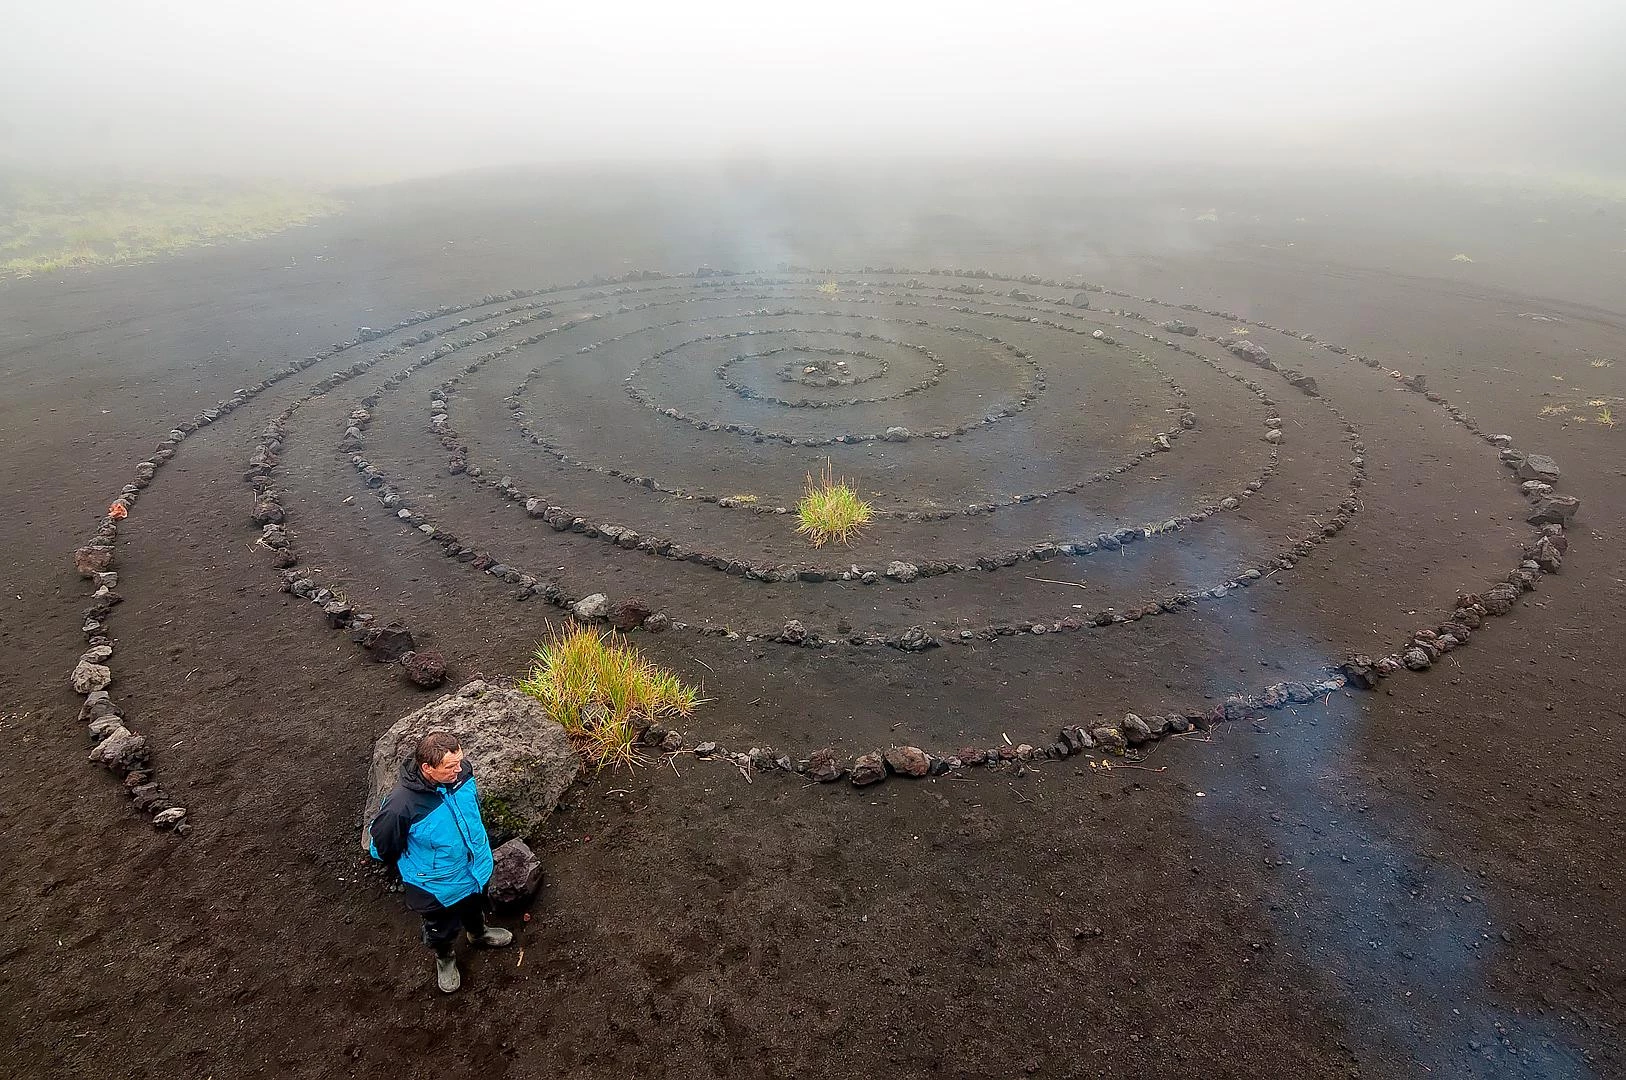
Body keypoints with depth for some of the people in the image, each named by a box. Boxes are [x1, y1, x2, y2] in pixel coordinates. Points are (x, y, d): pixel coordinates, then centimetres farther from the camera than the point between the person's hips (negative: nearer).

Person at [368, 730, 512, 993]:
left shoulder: (462, 772, -24)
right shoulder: (401, 805, -40)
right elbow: (382, 847, -19)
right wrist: (412, 872, -3)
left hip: (476, 867, 4)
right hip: (438, 887, -4)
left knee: (475, 908, 35)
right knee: (442, 930, 27)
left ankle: (478, 933, 67)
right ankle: (445, 958, 59)